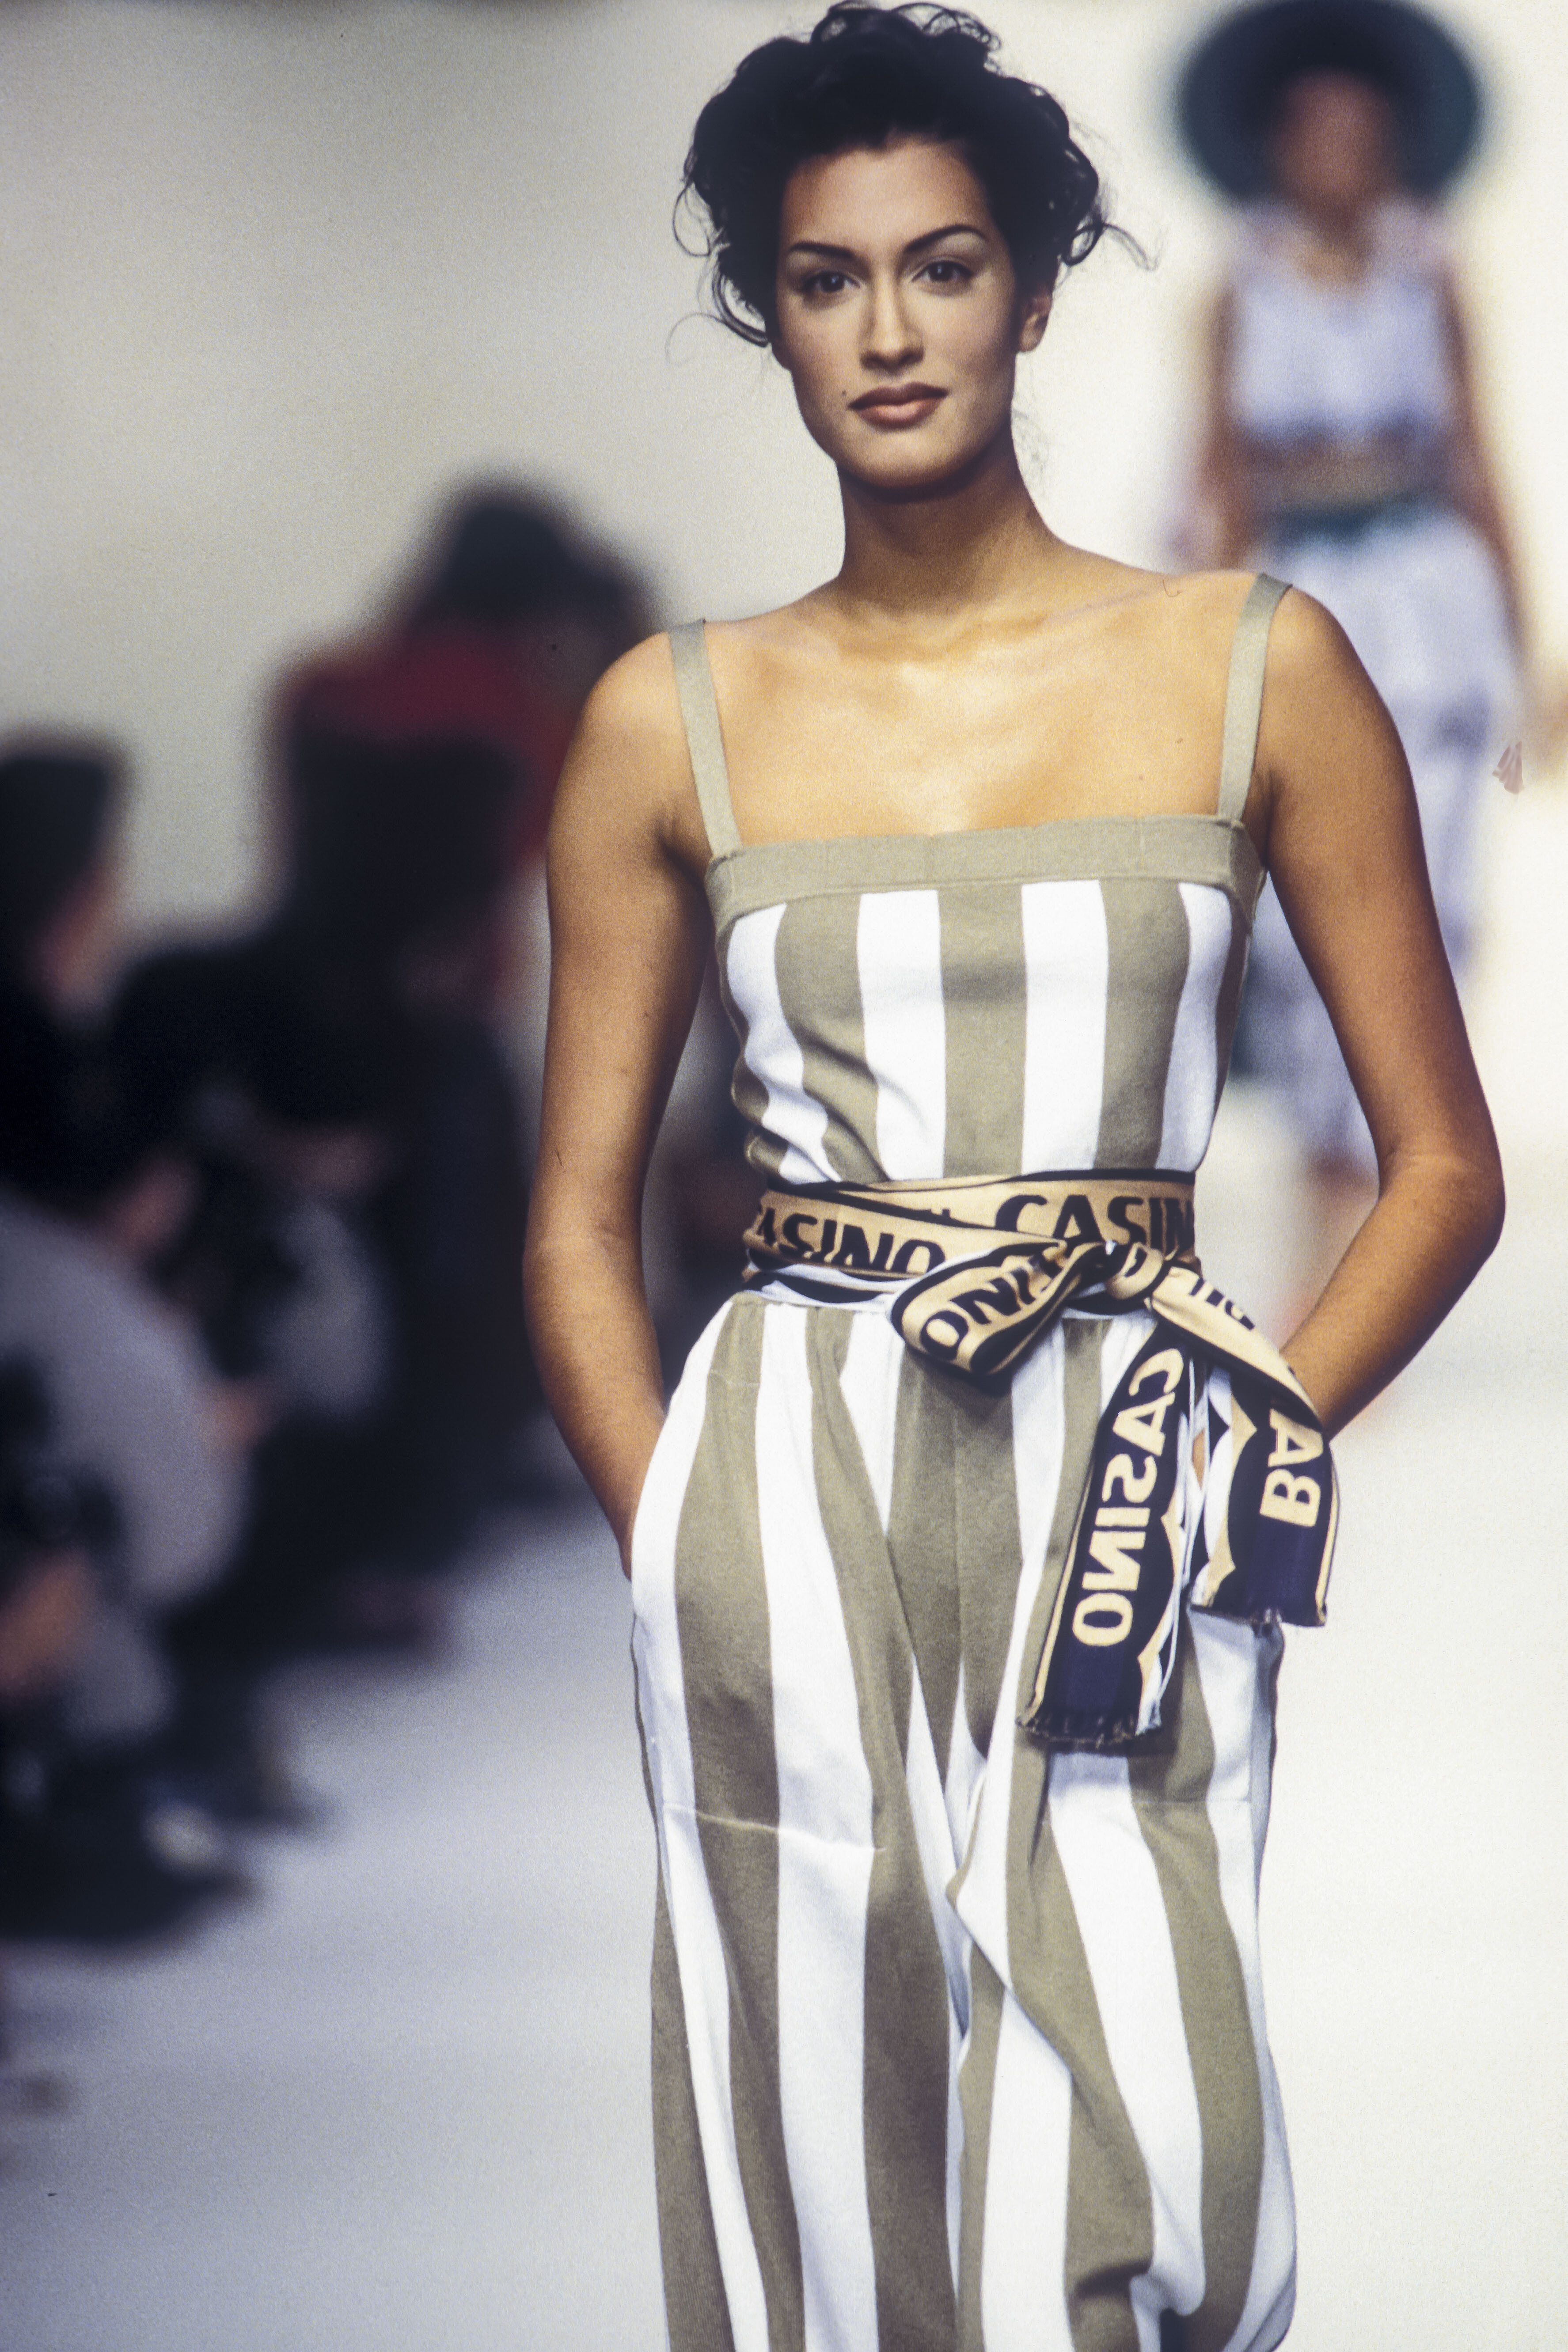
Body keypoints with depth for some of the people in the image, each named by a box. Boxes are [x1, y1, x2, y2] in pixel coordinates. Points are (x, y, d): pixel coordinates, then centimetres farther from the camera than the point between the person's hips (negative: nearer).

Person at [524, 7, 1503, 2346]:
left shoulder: (1258, 668, 4)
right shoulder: (675, 723, 7)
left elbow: (1444, 1163, 5)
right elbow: (580, 1217, 10)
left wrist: (1251, 1446, -6)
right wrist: (677, 1554, 0)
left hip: (1124, 1484, -1)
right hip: (789, 1482, 1)